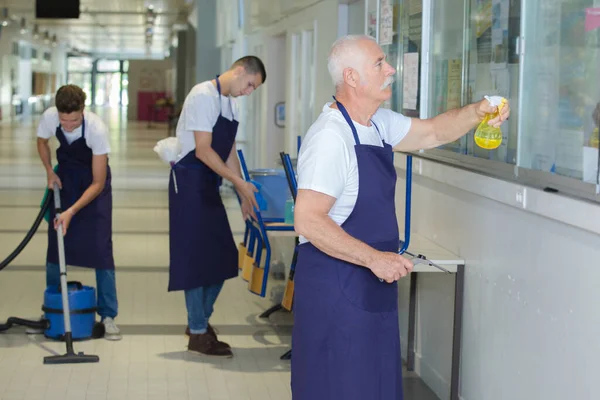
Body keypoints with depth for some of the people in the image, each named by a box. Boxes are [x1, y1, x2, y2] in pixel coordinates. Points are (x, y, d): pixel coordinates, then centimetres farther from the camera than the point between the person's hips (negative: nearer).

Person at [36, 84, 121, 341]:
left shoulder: (97, 128, -34)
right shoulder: (49, 118, -23)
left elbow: (98, 183, -29)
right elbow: (42, 141, 4)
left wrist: (72, 211, -35)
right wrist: (50, 171, -10)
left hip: (93, 181, -3)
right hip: (65, 176, 4)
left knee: (100, 247, -10)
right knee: (55, 241, 2)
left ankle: (108, 316, -5)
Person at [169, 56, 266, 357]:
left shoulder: (231, 103, 13)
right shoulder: (204, 96, -15)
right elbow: (202, 150, -20)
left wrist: (243, 195, 13)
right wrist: (240, 182, -19)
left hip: (209, 185, 9)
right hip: (190, 182, -9)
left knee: (223, 258, 11)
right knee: (197, 257, -4)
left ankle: (201, 319, 26)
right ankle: (198, 333, 4)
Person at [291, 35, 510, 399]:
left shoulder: (378, 123, 8)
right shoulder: (331, 137, -20)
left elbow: (433, 132, 22)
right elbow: (308, 221, -25)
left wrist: (476, 112, 3)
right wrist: (375, 259, -24)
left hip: (373, 286, 9)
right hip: (336, 287, -9)